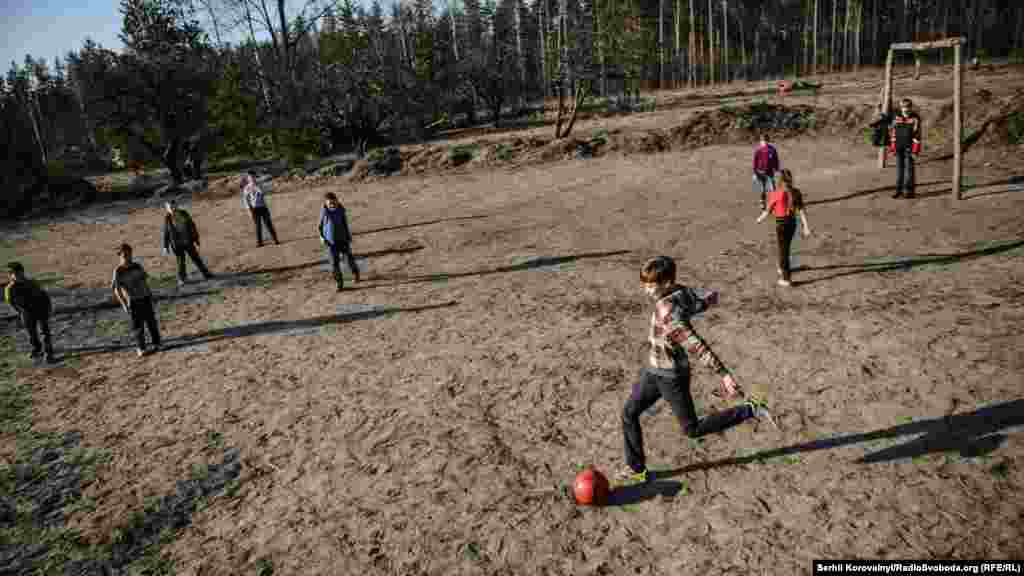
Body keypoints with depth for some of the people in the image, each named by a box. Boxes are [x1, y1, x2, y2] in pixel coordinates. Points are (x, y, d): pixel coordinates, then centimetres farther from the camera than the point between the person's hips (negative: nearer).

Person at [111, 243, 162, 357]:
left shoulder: (137, 266, 2)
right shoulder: (118, 271, -9)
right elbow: (116, 290, -9)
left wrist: (150, 295, 16)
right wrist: (124, 304, -15)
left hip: (146, 297, 4)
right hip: (133, 301, -3)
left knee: (151, 322, 11)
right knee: (138, 325, 0)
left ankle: (156, 343, 25)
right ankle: (140, 348, 12)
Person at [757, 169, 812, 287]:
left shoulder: (776, 194, -17)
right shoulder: (796, 192, -2)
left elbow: (767, 211, -8)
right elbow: (802, 211, -3)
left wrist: (760, 218, 12)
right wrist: (806, 226, -1)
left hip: (781, 223, -5)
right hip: (793, 222, 5)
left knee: (783, 250, 3)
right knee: (786, 247, 26)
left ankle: (786, 279, 6)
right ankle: (782, 268, 48)